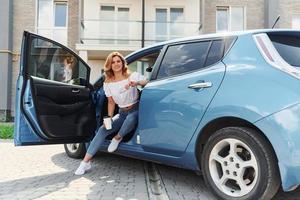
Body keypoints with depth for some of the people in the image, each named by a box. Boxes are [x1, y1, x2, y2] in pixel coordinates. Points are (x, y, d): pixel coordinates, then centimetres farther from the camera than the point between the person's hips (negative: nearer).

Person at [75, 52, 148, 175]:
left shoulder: (132, 76, -5)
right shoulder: (108, 83, 4)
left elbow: (148, 82, -14)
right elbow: (111, 102, 9)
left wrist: (136, 83, -33)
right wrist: (109, 118, -5)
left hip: (135, 110, -3)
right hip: (122, 113, 4)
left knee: (130, 119, -40)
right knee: (103, 129, -17)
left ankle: (118, 138, -9)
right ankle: (86, 161, -14)